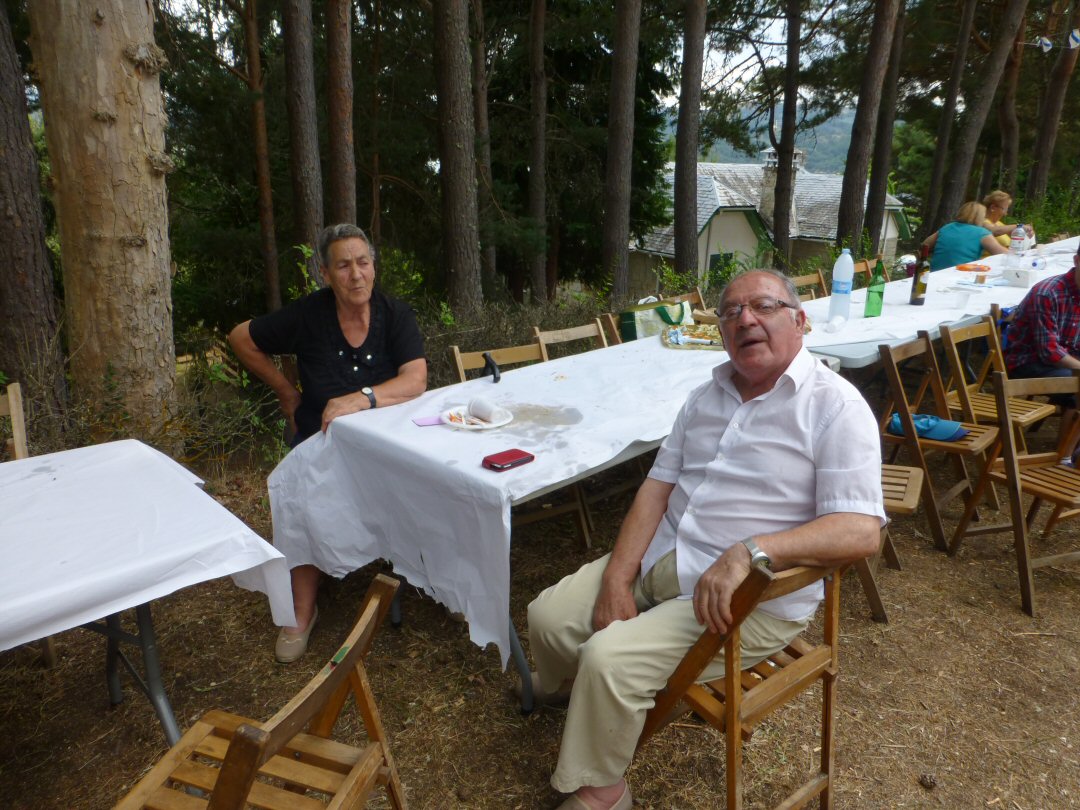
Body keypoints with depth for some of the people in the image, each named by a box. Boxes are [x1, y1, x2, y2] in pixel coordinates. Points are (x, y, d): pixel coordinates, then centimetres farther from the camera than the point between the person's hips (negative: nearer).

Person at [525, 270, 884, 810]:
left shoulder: (836, 406, -13)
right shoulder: (709, 394, 8)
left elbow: (860, 530, -21)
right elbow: (659, 485, 4)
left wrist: (748, 551, -34)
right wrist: (617, 579, -7)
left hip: (753, 597, -6)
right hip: (659, 559, 7)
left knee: (610, 660, -22)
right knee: (547, 617, 1)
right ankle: (561, 685, 39)